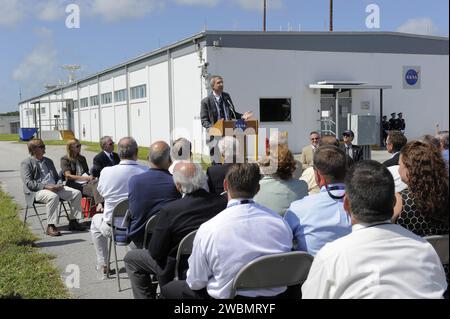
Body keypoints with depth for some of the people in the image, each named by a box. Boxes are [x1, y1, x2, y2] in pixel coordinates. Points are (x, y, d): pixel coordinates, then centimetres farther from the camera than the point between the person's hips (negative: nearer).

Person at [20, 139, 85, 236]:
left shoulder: (48, 161, 23)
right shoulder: (26, 163, 1)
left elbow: (57, 177, 26)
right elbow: (28, 183, -11)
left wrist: (59, 184, 1)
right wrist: (46, 186, -21)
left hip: (54, 188, 7)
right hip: (37, 191, -7)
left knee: (76, 193, -11)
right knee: (53, 196, -39)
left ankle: (73, 222, -5)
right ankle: (50, 227, -32)